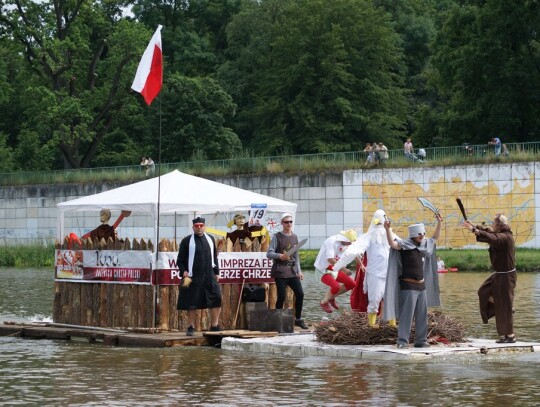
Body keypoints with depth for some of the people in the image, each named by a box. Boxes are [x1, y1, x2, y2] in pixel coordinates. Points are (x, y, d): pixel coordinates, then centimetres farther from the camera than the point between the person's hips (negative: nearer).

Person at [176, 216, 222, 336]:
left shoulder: (210, 239, 12)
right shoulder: (186, 241, 1)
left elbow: (214, 257, 17)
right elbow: (180, 259, 2)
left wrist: (216, 272, 12)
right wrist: (183, 271, -12)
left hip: (209, 276, 3)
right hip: (192, 277, -3)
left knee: (216, 300, -5)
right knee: (191, 303, 0)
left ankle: (214, 326, 4)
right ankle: (191, 327, 10)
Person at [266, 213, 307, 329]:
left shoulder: (294, 237, 13)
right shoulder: (277, 237, -3)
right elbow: (269, 253, -11)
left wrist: (299, 271, 13)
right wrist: (280, 256, -29)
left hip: (292, 270, 5)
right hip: (280, 271, -5)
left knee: (300, 294, -2)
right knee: (282, 296, -9)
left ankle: (298, 319, 12)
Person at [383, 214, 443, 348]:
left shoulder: (424, 245, 12)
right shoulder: (404, 245, -10)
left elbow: (435, 238, 29)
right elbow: (392, 243, -29)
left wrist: (439, 223, 23)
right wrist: (388, 229, -42)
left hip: (421, 285, 8)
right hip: (408, 285, -8)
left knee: (422, 315, 10)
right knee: (406, 315, -8)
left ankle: (421, 340, 17)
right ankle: (402, 340, -6)